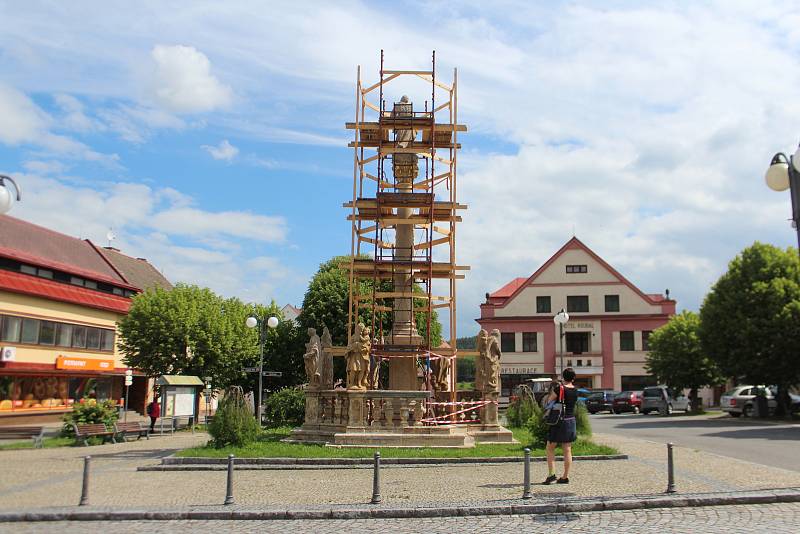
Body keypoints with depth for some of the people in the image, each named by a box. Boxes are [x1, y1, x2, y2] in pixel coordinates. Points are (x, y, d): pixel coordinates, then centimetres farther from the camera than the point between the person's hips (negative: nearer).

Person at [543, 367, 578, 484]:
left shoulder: (559, 388, -14)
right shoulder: (575, 390, 3)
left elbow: (549, 402, -8)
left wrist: (552, 391, 6)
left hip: (559, 422, -5)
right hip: (571, 421, 5)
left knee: (550, 448, 6)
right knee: (567, 450, 9)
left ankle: (551, 474, -2)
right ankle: (565, 477, 12)